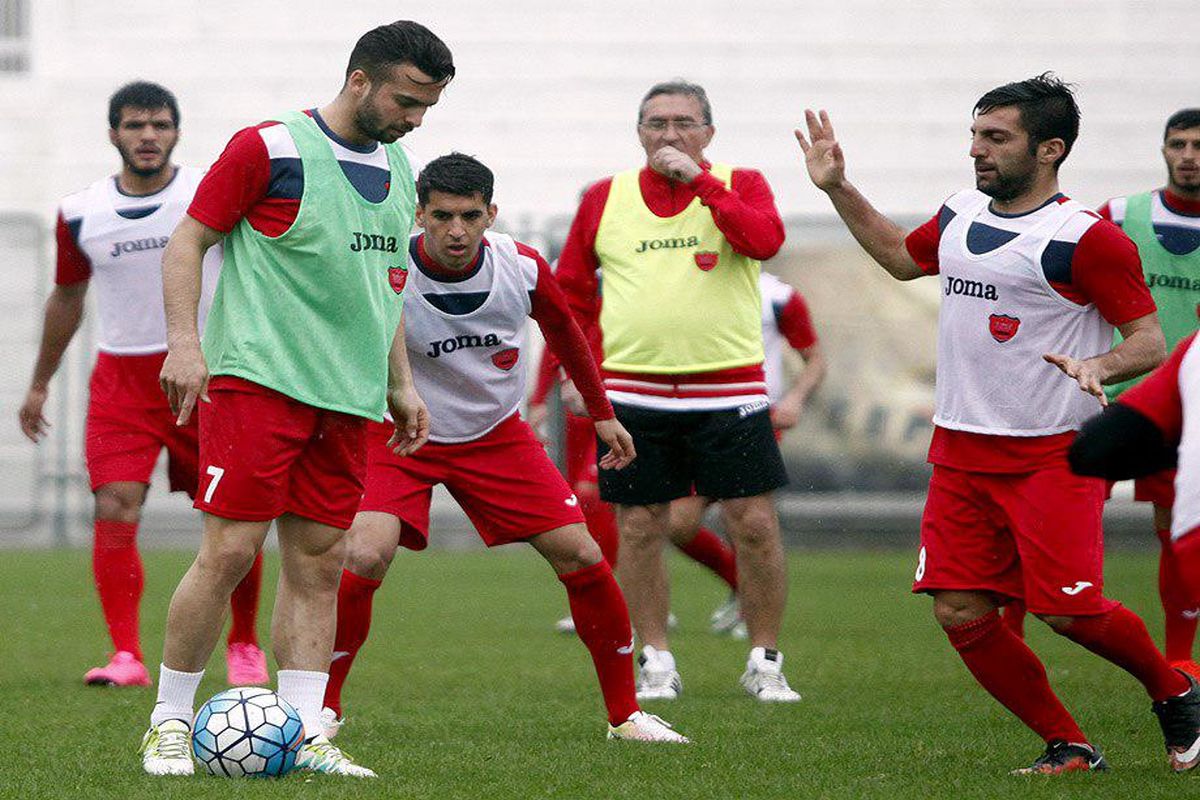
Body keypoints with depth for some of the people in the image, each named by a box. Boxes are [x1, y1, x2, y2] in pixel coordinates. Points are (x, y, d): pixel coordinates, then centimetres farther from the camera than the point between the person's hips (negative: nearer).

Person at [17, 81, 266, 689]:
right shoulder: (79, 215, 4)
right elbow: (67, 297, 18)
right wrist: (40, 384, 23)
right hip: (120, 381, 1)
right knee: (115, 512, -14)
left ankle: (243, 644, 19)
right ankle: (126, 657, -15)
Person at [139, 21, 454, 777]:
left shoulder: (397, 170, 15)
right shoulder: (271, 148, -7)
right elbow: (188, 242, -4)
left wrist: (400, 383, 21)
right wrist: (184, 343, -14)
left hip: (346, 398, 7)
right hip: (258, 377, -7)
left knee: (319, 563, 4)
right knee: (230, 550, -10)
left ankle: (302, 734, 6)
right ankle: (169, 723, 1)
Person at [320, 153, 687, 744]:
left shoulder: (522, 268, -14)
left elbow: (562, 329, 7)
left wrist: (602, 412, 17)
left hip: (496, 434, 3)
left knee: (582, 557, -5)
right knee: (364, 558, -24)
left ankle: (624, 713, 11)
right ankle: (324, 707, -2)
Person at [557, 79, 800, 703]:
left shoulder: (739, 185, 4)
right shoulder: (605, 198, 9)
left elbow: (765, 240, -17)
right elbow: (570, 287, 17)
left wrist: (700, 179, -16)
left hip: (727, 389, -1)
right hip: (633, 390, 2)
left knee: (754, 525, -4)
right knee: (640, 530, 2)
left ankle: (764, 661, 7)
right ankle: (656, 663, 13)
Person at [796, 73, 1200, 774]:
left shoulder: (1087, 239, -12)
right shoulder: (961, 215, 10)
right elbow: (901, 256, 32)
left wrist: (1098, 365, -32)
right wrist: (838, 188, 26)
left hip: (1055, 453, -7)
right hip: (961, 451, 7)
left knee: (1068, 609, -12)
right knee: (961, 614, -3)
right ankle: (1069, 747, 10)